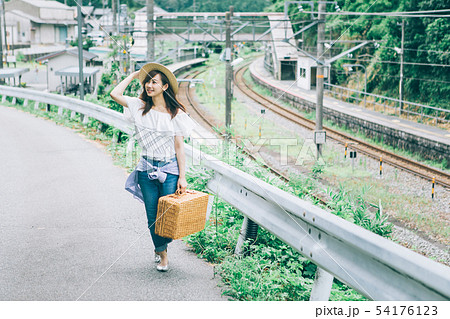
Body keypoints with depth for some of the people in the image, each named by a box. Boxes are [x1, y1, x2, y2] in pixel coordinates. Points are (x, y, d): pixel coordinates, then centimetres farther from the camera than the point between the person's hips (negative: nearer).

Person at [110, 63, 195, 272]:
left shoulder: (176, 113, -3)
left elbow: (179, 146, -3)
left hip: (170, 168, -2)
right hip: (147, 169, 2)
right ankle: (162, 254, 29)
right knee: (152, 216, 8)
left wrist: (182, 177, -6)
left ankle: (161, 246, 30)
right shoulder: (140, 107, 2)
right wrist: (134, 75, 2)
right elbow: (115, 94, -10)